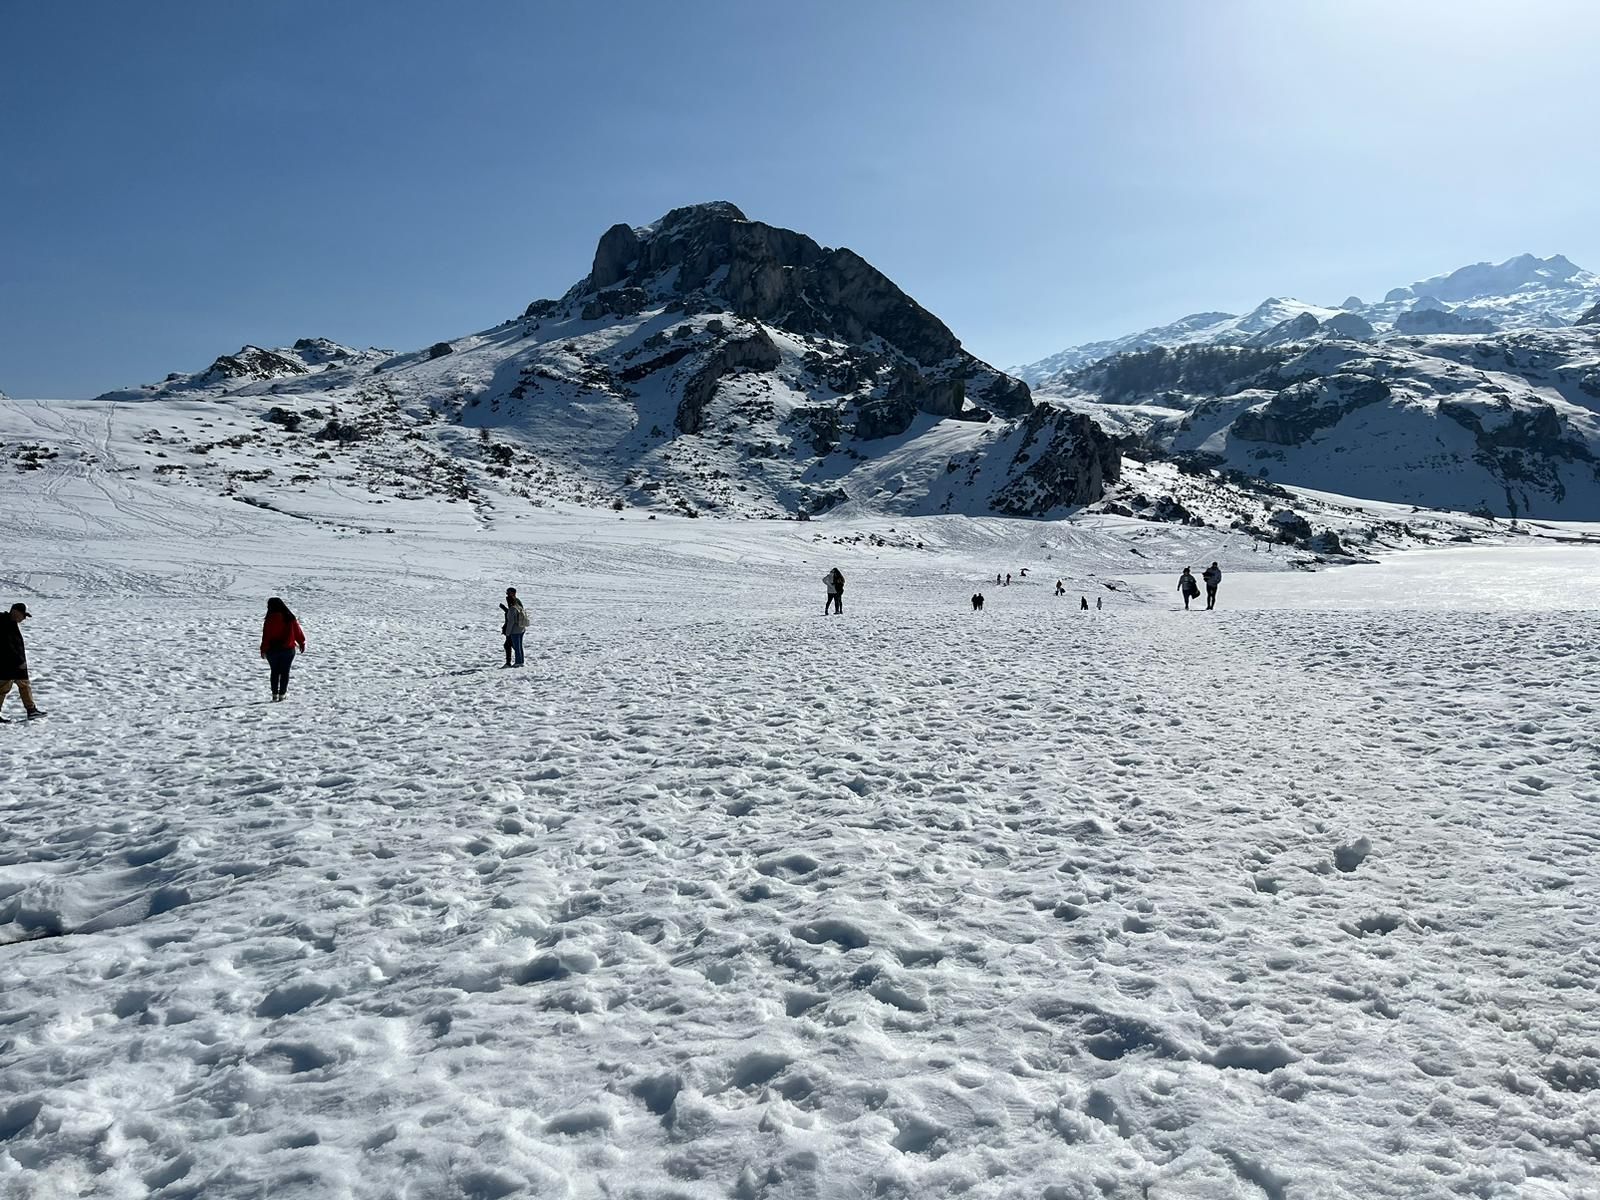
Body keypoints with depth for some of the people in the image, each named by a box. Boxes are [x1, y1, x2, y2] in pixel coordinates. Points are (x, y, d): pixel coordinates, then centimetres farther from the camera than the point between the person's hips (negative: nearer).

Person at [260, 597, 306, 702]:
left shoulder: (270, 619, -10)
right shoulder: (290, 618, -2)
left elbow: (266, 635, -9)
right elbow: (297, 631, 4)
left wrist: (263, 649, -3)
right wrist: (302, 643, 16)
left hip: (272, 650, -1)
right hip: (288, 650, 1)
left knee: (275, 672, 13)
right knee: (285, 672, 6)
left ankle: (275, 694, 10)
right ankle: (282, 694, 2)